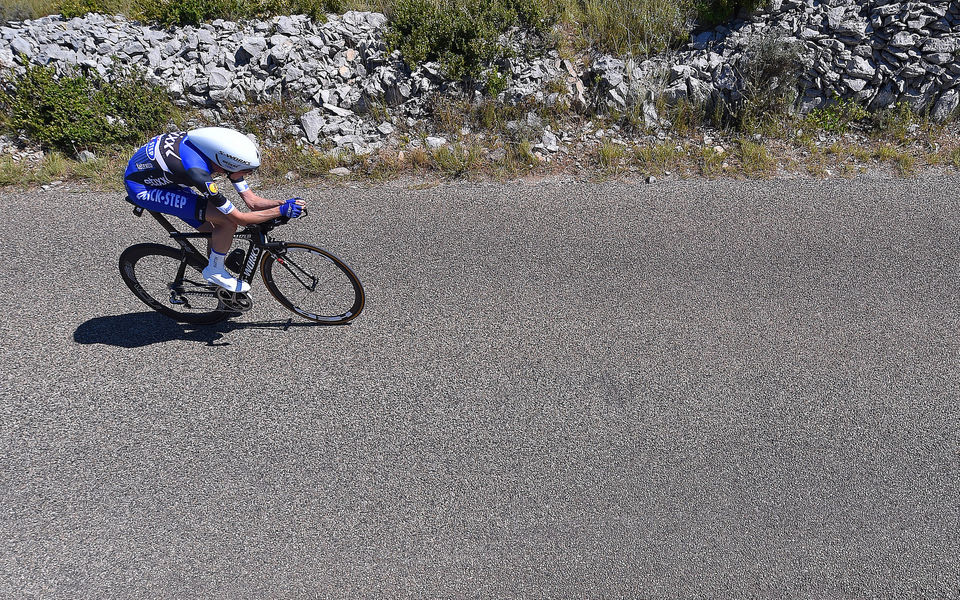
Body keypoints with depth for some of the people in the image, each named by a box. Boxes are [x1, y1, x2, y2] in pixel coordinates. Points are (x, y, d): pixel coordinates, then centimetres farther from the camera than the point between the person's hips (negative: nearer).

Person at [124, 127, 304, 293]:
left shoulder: (223, 151, -15)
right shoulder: (198, 172, -38)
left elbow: (252, 201, -8)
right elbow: (240, 218, -29)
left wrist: (285, 203, -20)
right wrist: (281, 211, -29)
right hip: (142, 187, -8)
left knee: (216, 233, 4)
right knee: (228, 221, -21)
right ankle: (215, 270, 0)